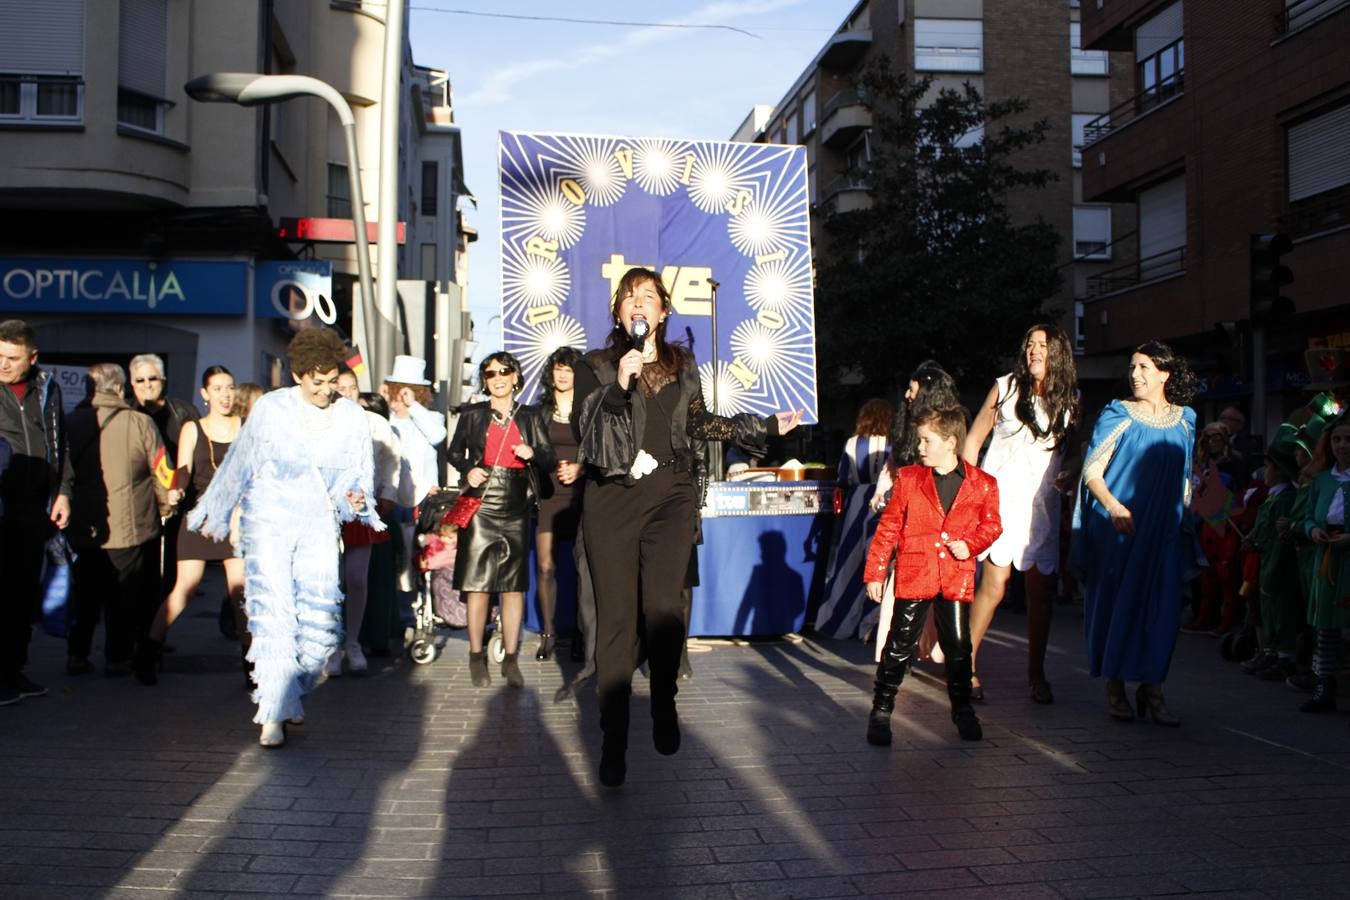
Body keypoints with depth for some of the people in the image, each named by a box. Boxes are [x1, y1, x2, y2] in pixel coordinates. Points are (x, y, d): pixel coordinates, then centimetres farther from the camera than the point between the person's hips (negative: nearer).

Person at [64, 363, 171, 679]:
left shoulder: (71, 423, -2)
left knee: (84, 594, 17)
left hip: (83, 526, 3)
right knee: (123, 596, 7)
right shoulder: (140, 423, -11)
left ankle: (77, 655, 20)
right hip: (129, 526, -3)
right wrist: (164, 508, 10)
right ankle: (118, 658, 10)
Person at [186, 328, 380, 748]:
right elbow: (239, 463, 7)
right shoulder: (270, 408, -3)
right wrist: (216, 515, 15)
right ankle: (275, 714, -4)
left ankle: (290, 693, 21)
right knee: (273, 615, -9)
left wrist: (355, 498, -13)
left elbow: (359, 475, 9)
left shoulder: (353, 418, 1)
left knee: (320, 617, -3)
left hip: (319, 526, 2)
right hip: (269, 521, -2)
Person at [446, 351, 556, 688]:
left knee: (515, 584, 0)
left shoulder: (530, 417, 11)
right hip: (481, 505, -1)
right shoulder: (472, 414, 8)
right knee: (477, 581, -2)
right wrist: (468, 469, -5)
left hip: (516, 508, 1)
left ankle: (511, 659, 8)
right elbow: (454, 452, 15)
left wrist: (532, 454, -11)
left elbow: (550, 461, 10)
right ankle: (477, 656, 11)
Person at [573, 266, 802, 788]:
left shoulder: (682, 364, 15)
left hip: (670, 496, 2)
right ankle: (613, 740, 1)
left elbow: (700, 424, 22)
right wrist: (618, 387, -20)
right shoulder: (597, 365, 7)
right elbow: (587, 430, -4)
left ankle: (664, 706, 16)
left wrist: (768, 427, 23)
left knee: (663, 609, -9)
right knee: (616, 617, -5)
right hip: (612, 497, -2)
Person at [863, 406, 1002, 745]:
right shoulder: (908, 479, 0)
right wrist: (875, 573, 0)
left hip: (957, 578, 1)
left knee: (958, 646, 9)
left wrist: (970, 545, -9)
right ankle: (881, 710, 13)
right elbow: (888, 528, 2)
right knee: (900, 645, 1)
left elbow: (991, 525, 11)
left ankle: (962, 708, 28)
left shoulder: (982, 485, 0)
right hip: (914, 575, -1)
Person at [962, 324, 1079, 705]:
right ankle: (968, 665, 4)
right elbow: (973, 439, 6)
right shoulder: (1006, 387, 4)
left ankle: (1036, 674, 15)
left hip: (1043, 504, 3)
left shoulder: (1069, 400, 10)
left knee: (1042, 591, 3)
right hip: (1000, 498, -3)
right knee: (994, 584, -10)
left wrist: (1069, 475, -4)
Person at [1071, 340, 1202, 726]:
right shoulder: (1117, 415, -1)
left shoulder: (1184, 420, 11)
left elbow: (1186, 479, 20)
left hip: (1164, 532, 3)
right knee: (1116, 602, 0)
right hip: (1117, 529, -3)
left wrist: (1183, 518, 13)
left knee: (1161, 605, -2)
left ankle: (1151, 687, 7)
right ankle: (1114, 686, 11)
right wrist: (1113, 507, -23)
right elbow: (1092, 471, -8)